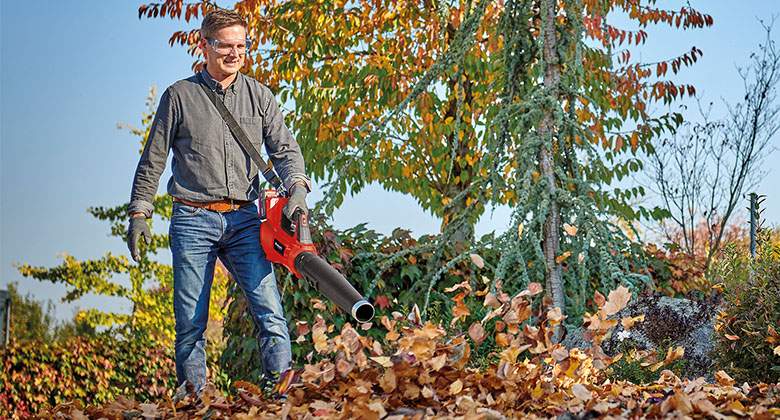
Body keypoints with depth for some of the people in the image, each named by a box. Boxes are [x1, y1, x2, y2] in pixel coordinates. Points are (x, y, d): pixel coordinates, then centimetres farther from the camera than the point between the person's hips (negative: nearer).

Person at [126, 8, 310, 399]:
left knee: (270, 311, -9)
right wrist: (138, 213, 4)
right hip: (193, 221, -1)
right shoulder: (179, 96, 4)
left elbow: (285, 149, 5)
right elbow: (152, 161, 8)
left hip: (243, 220, 2)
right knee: (190, 323, 2)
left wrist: (296, 186, -15)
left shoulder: (259, 96, 10)